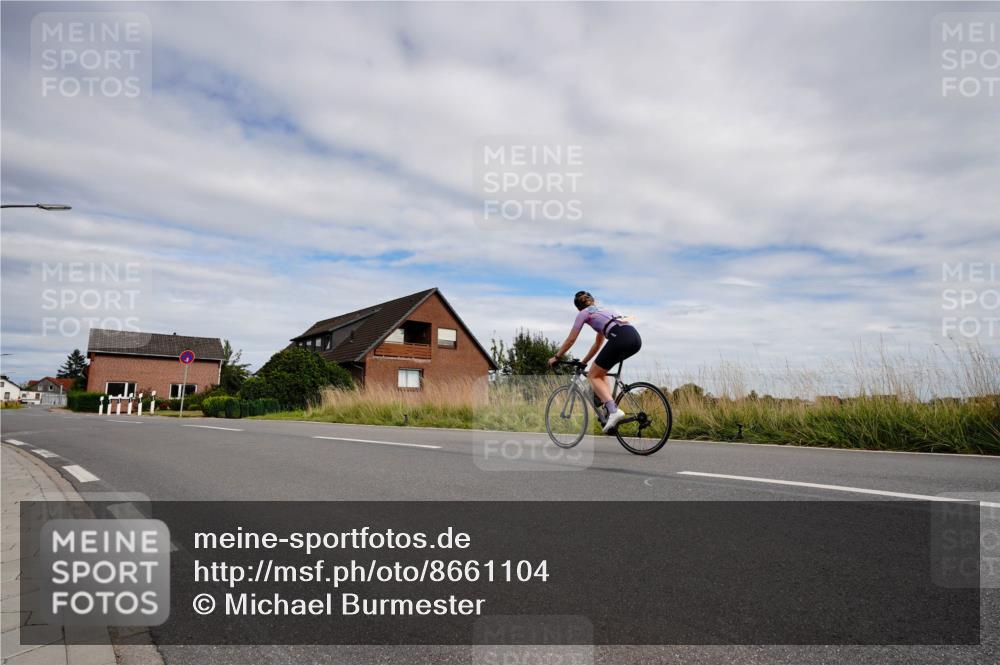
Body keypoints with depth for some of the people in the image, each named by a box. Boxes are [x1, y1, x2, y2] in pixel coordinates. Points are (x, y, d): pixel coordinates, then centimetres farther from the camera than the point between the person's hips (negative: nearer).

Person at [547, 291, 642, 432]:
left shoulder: (584, 313, 17)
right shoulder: (604, 310, 37)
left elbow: (570, 340, 18)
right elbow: (598, 343, 41)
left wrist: (556, 357, 31)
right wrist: (583, 362, 48)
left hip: (620, 338, -7)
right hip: (636, 337, 7)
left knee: (593, 375, 5)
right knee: (600, 372, 25)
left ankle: (614, 410, -15)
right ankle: (609, 408, 14)